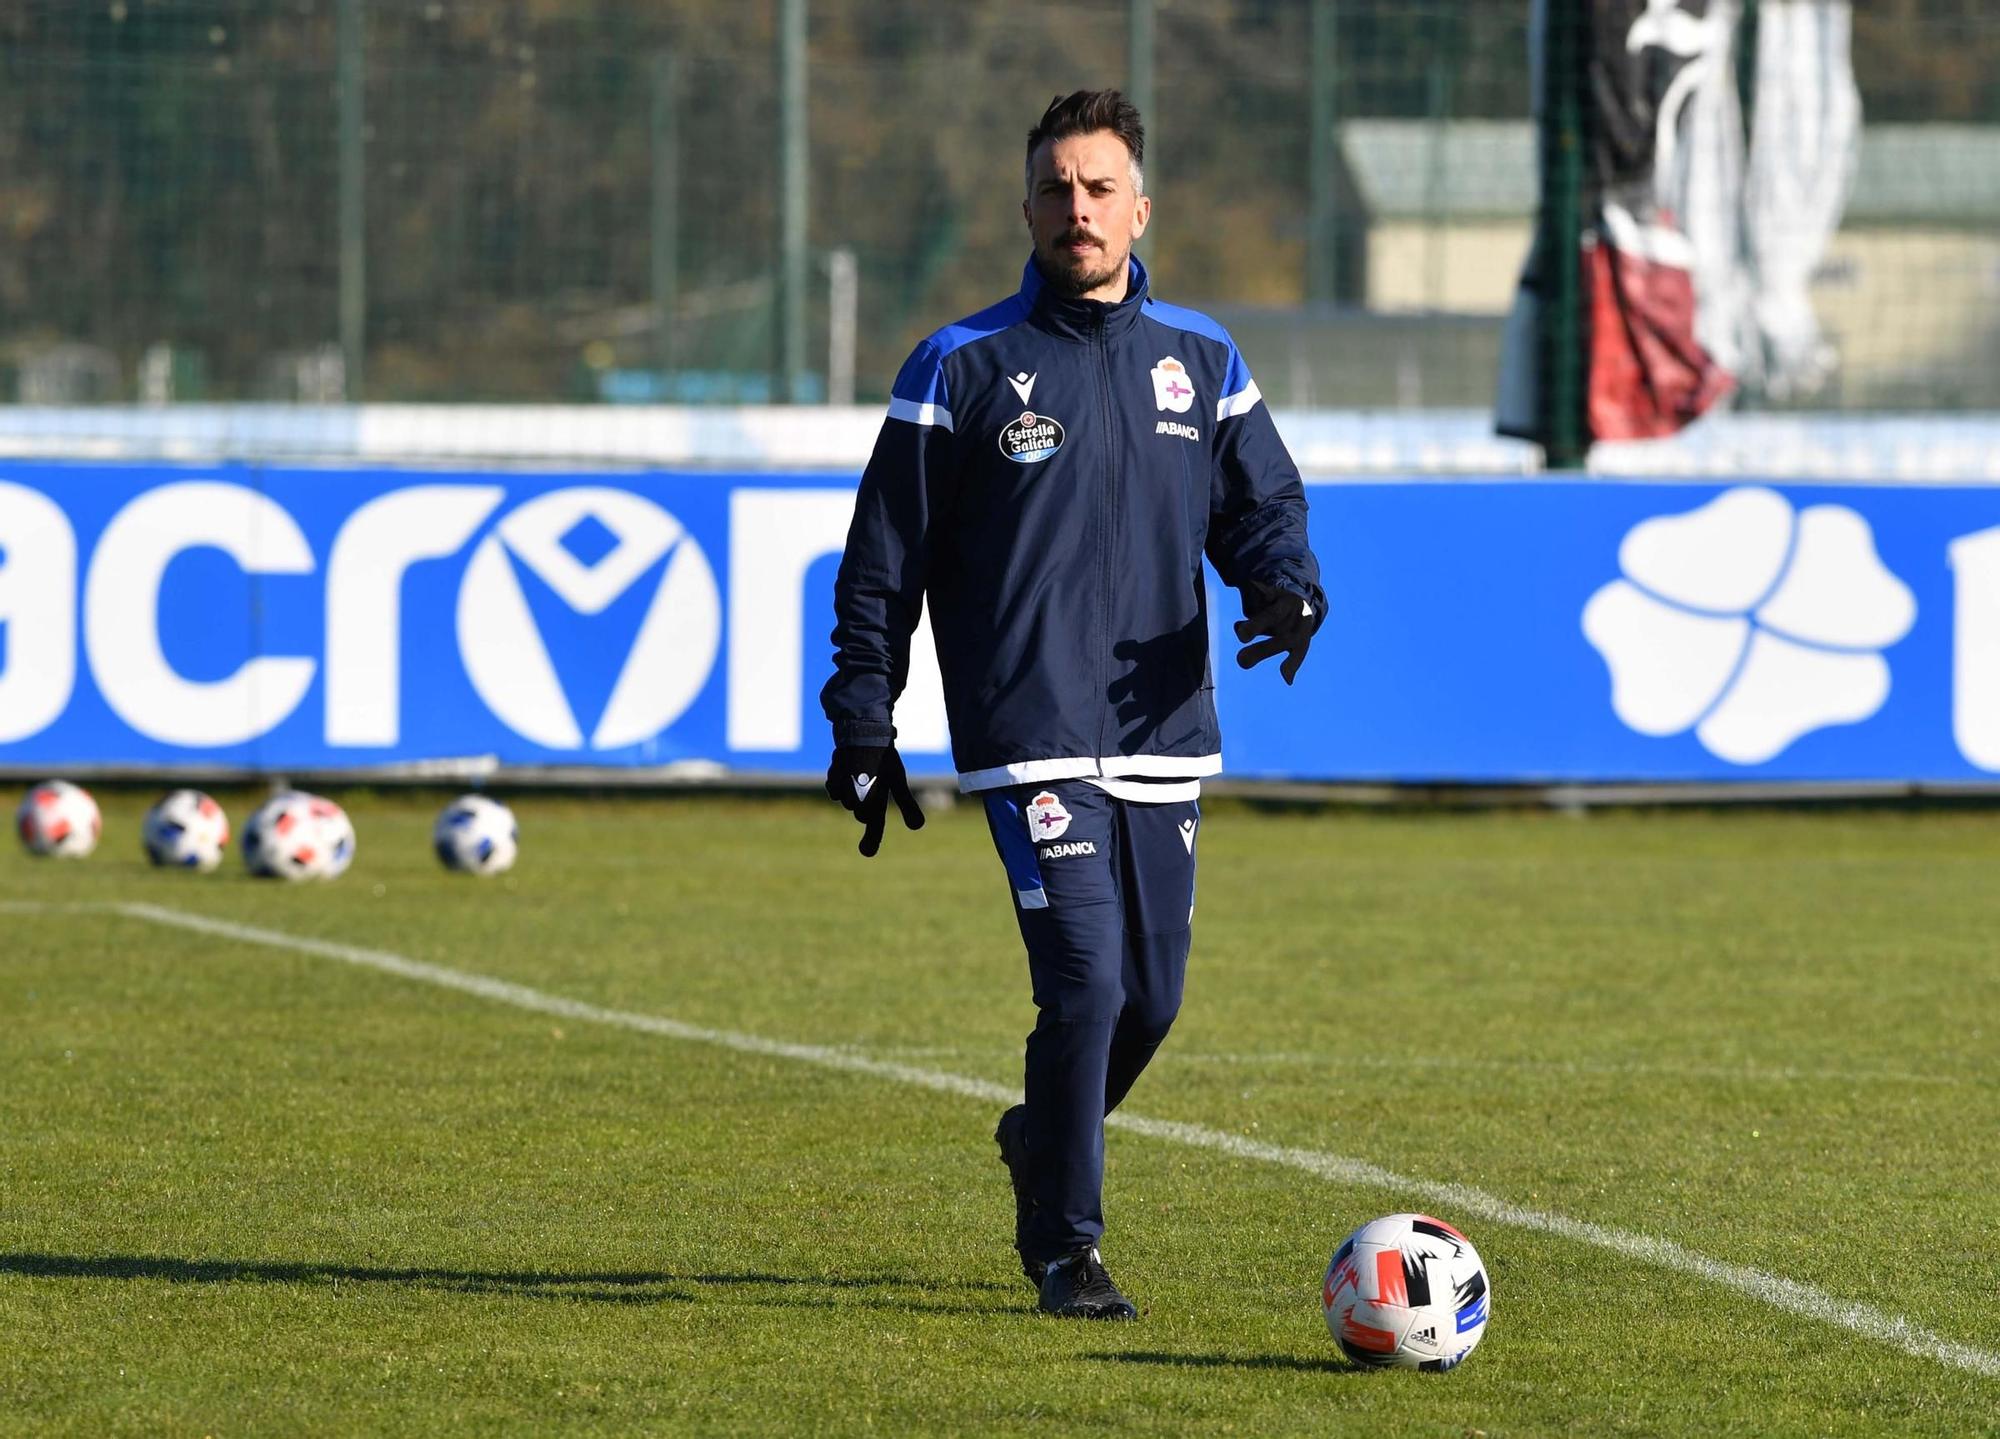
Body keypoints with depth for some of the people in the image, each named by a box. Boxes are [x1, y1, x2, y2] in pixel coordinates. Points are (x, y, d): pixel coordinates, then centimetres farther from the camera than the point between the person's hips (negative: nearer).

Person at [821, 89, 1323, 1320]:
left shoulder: (1202, 362, 10)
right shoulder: (966, 368, 1)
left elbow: (1263, 502, 13)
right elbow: (883, 558, 4)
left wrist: (1287, 585, -11)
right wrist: (863, 726, 1)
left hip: (1165, 737, 4)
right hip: (1031, 740, -4)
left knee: (1152, 996, 8)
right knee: (1087, 978, -15)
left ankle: (1044, 1143, 38)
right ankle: (1066, 1250, -4)